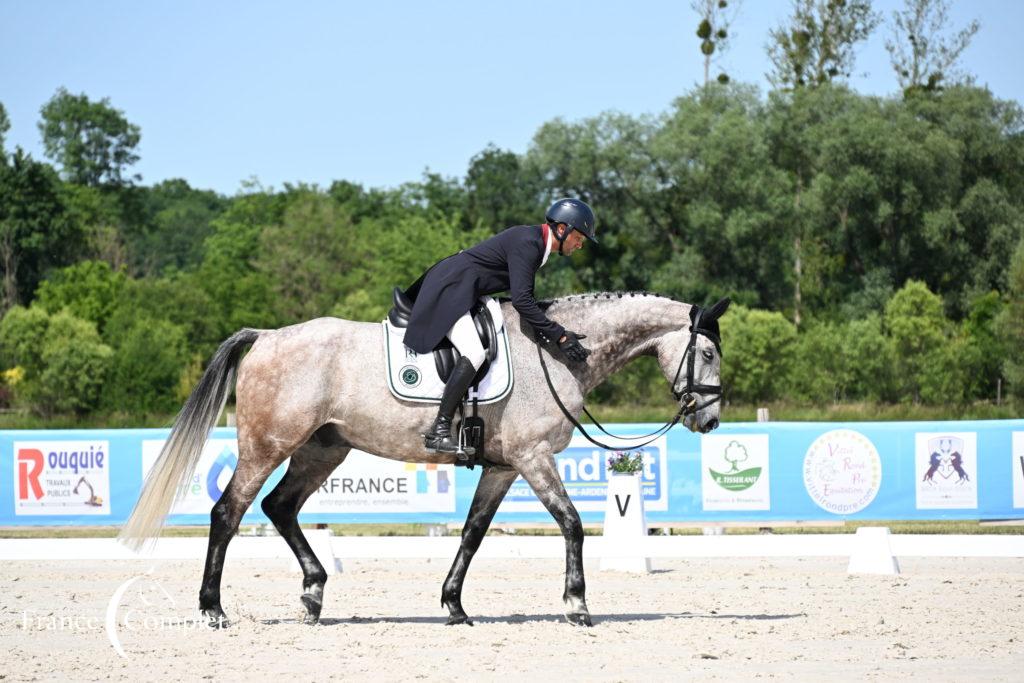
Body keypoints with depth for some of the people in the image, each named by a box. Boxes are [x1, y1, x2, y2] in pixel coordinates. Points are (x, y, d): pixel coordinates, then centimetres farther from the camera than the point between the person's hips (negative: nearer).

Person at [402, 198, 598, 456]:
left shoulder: (535, 242, 12)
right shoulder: (526, 243, -19)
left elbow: (525, 299, 21)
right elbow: (521, 300, -26)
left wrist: (548, 333, 15)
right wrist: (559, 336, -24)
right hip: (450, 290, -12)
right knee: (474, 354, -25)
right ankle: (438, 432, -29)